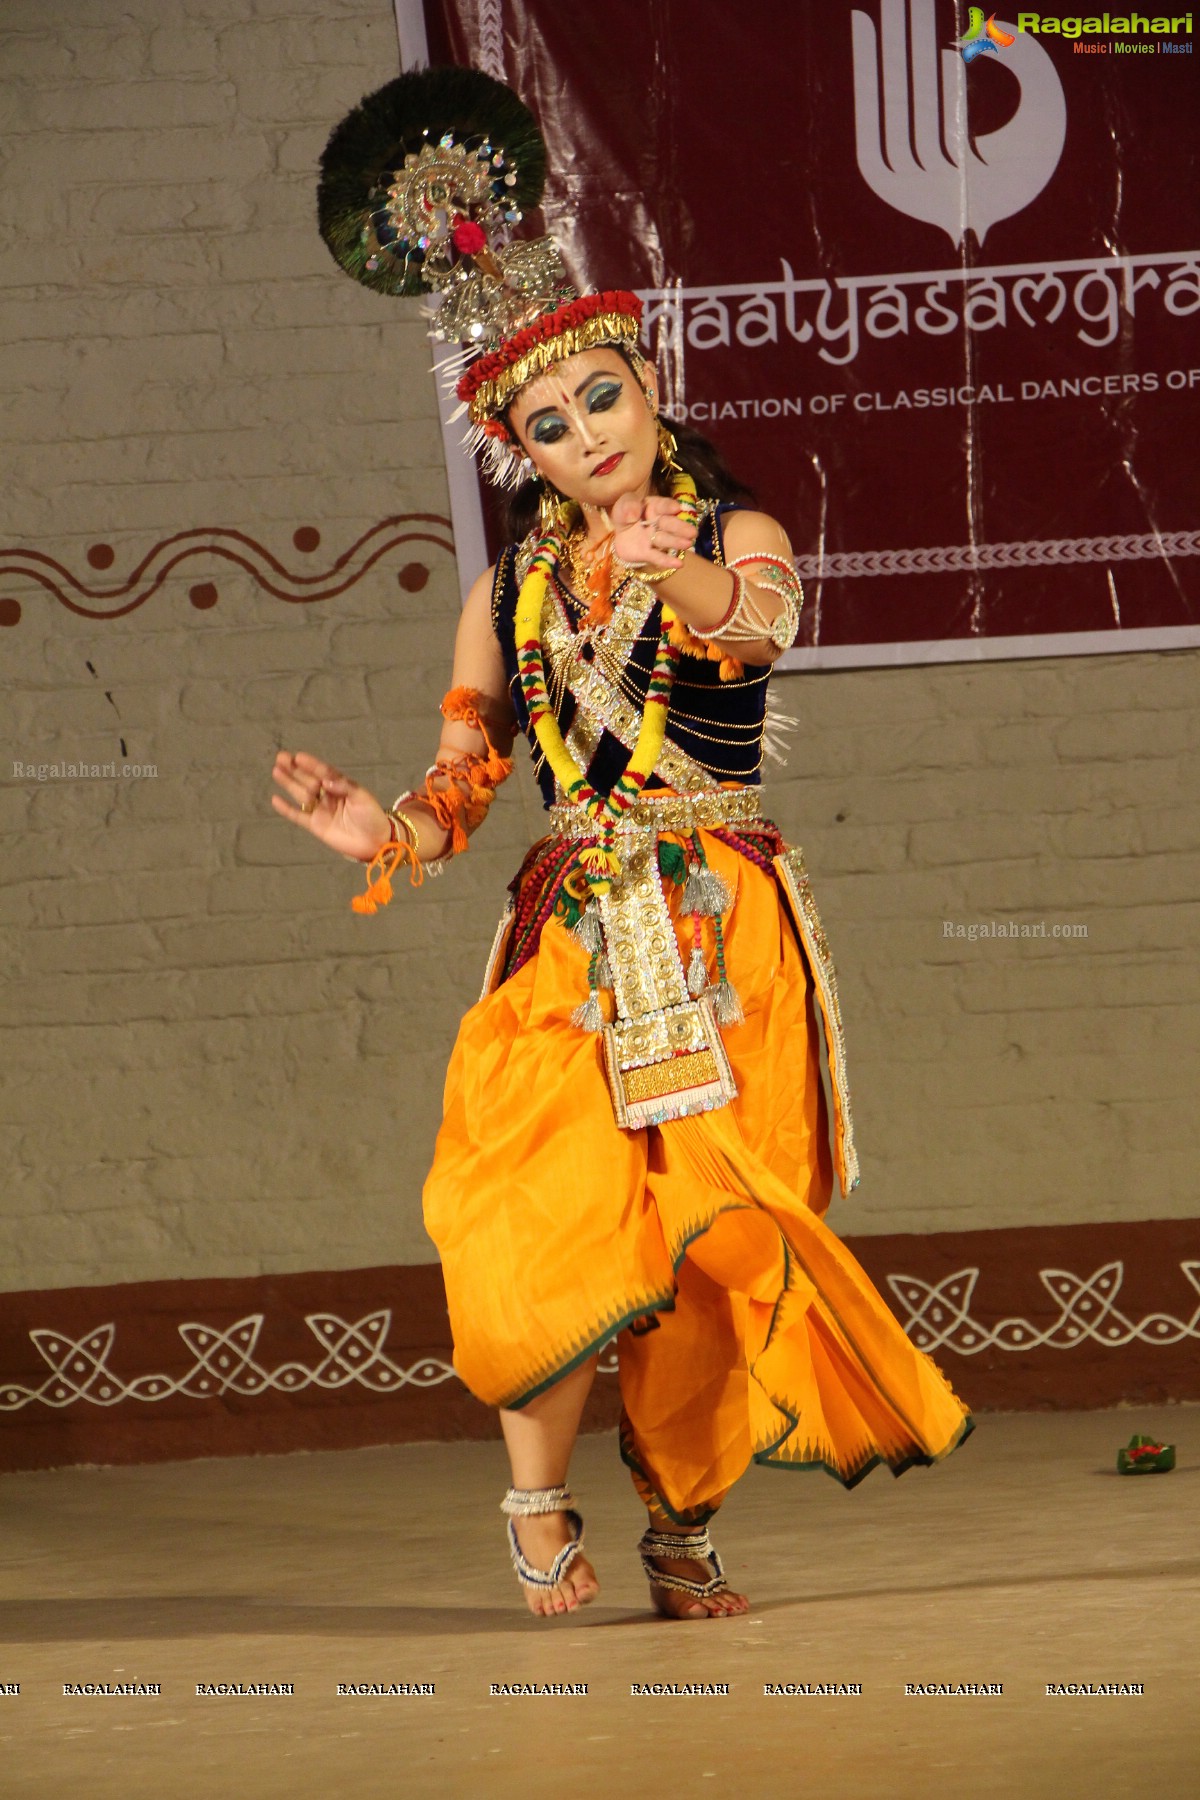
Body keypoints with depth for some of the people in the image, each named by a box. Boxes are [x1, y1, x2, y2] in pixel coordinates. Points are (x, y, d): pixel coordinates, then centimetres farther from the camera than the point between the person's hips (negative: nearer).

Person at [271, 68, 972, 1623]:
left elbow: (758, 623, -22)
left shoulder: (736, 534, 3)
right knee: (545, 1210, -19)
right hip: (571, 937, 2)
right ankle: (540, 1497, -4)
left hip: (726, 932, -2)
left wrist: (677, 573, -44)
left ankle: (680, 1523, 9)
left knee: (703, 1230, -7)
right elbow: (462, 782, 14)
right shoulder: (511, 592, 13)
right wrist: (387, 831, -9)